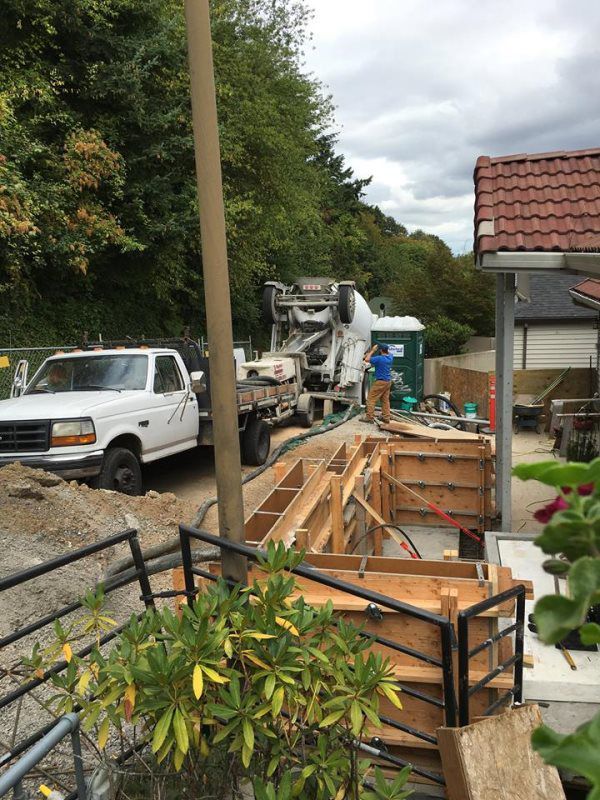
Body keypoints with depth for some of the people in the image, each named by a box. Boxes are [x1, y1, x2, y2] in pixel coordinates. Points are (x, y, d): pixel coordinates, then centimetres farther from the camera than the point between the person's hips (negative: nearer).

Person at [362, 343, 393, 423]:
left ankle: (370, 417, -5)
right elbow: (388, 353, 29)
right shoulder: (390, 357, 4)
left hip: (380, 382, -8)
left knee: (371, 399, -3)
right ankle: (386, 417, 14)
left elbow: (367, 359, -19)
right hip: (388, 381, 8)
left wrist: (372, 350, -10)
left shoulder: (379, 358, -20)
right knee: (385, 400, 13)